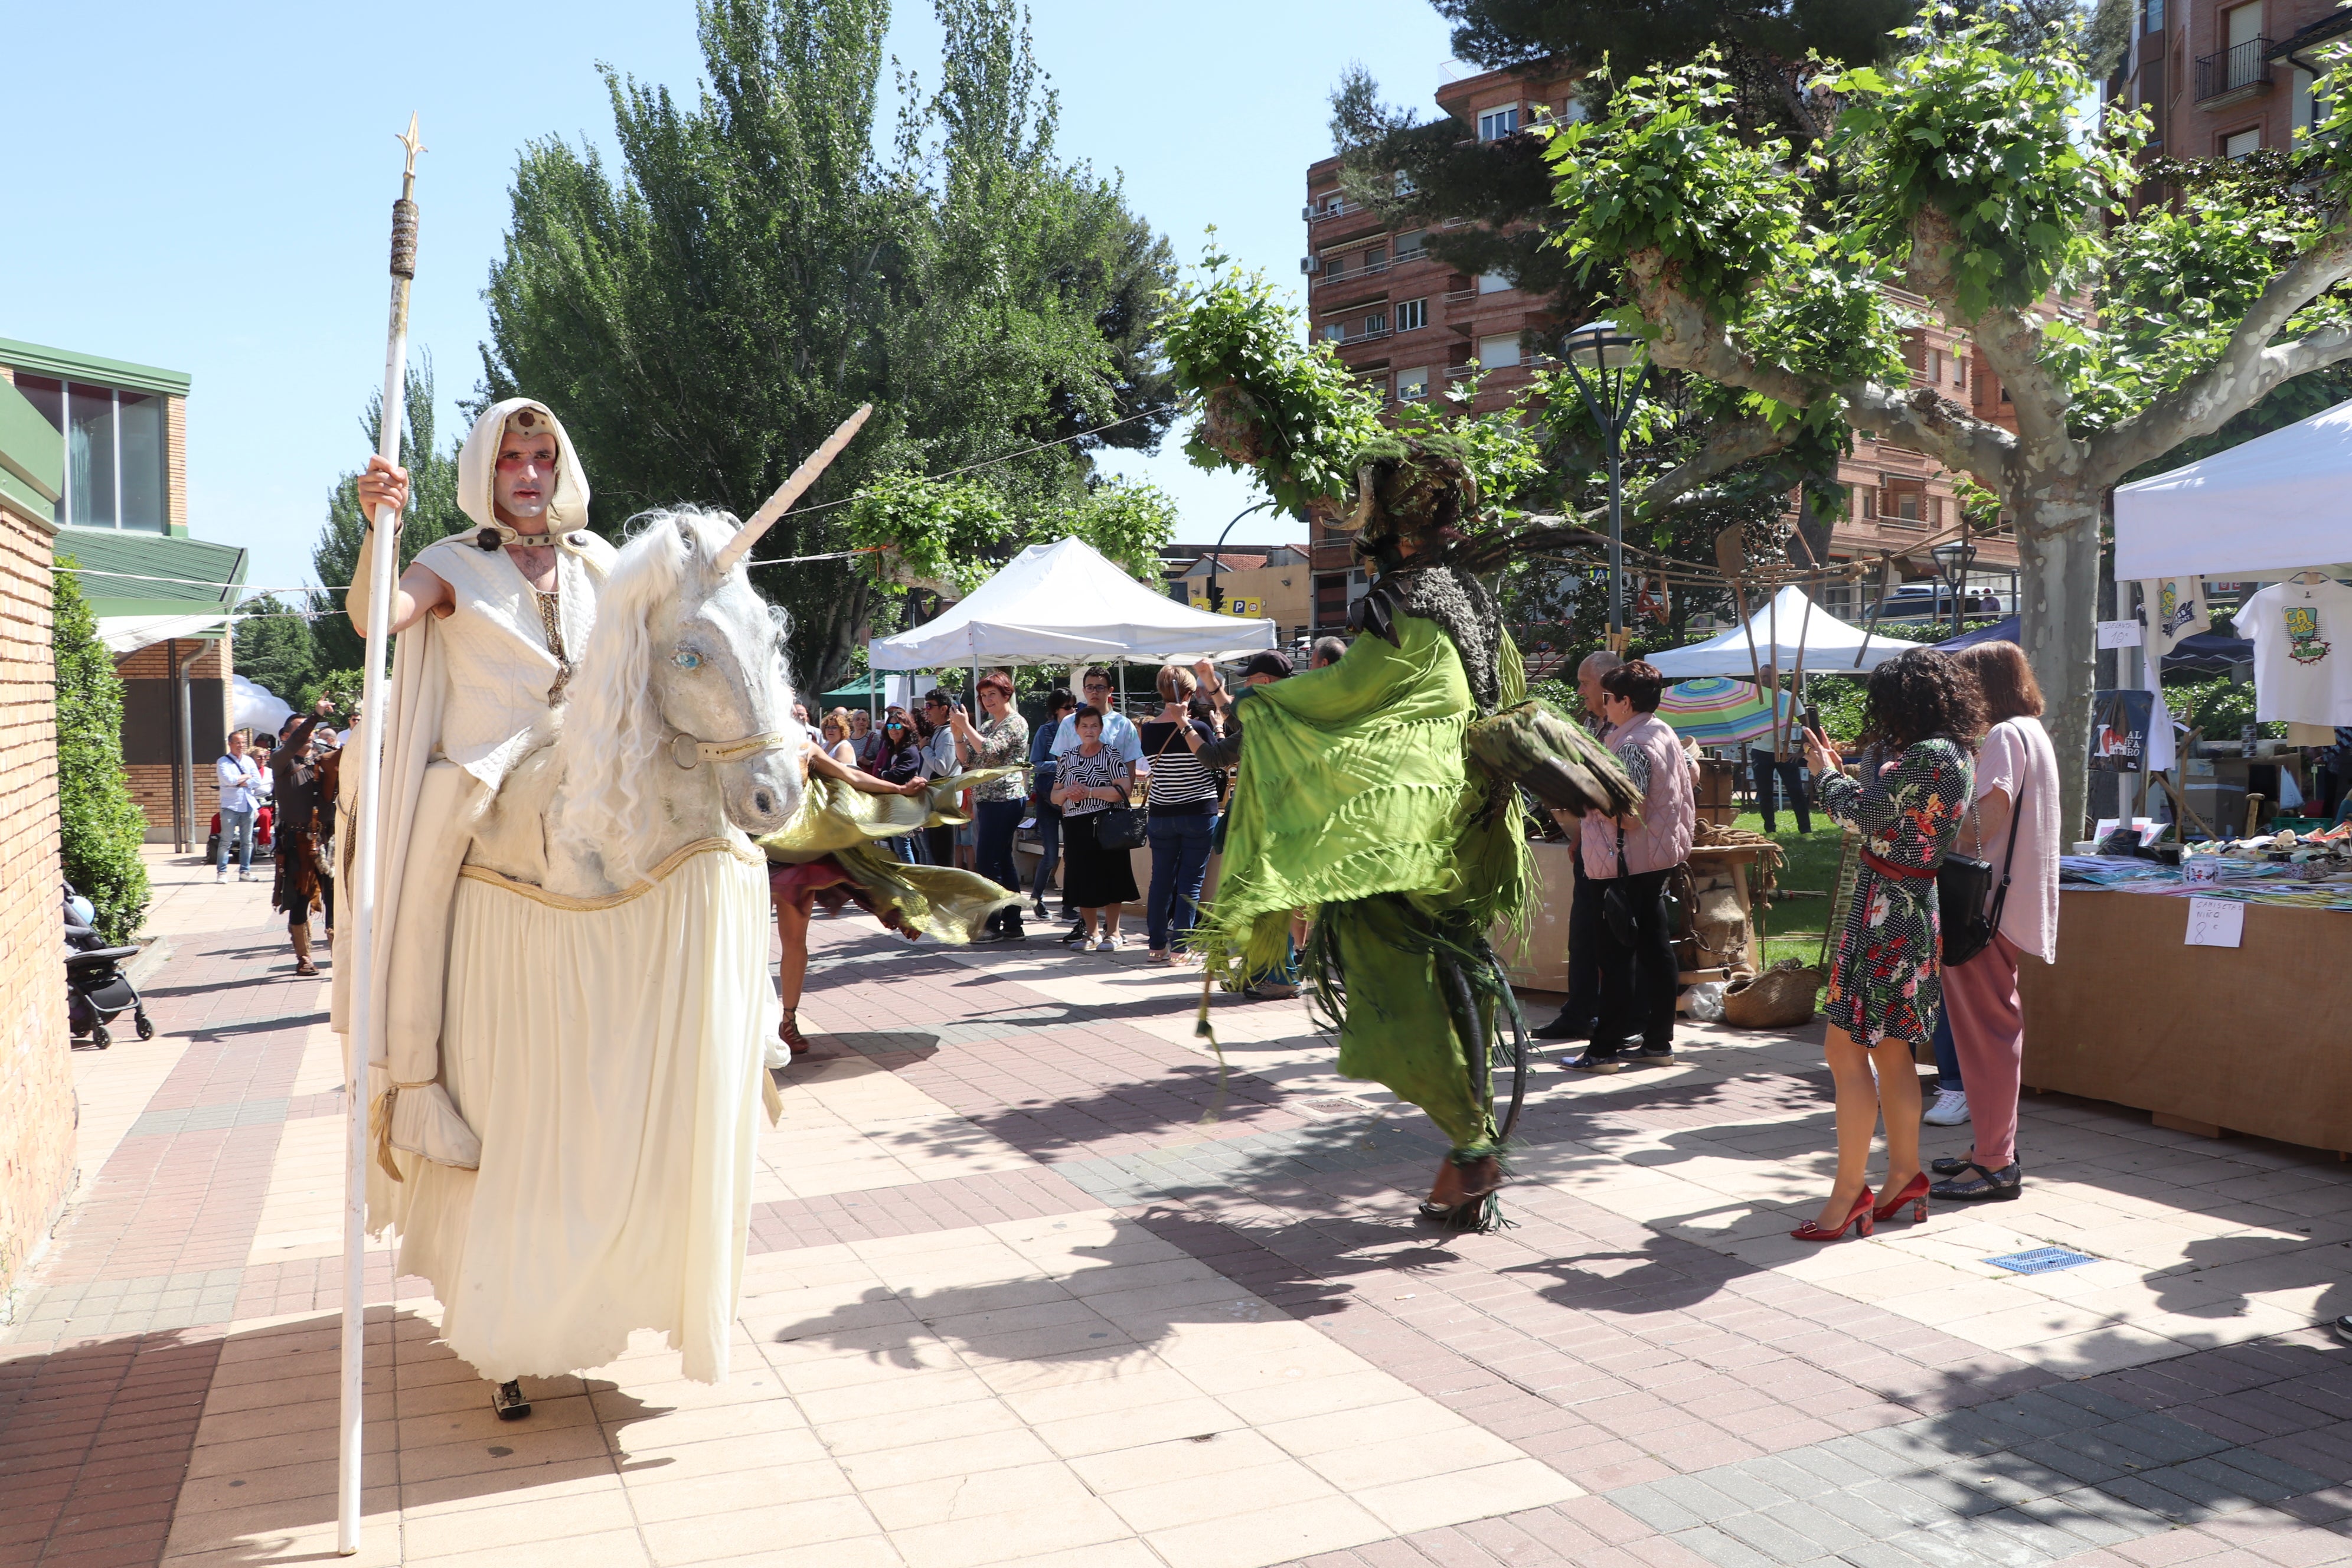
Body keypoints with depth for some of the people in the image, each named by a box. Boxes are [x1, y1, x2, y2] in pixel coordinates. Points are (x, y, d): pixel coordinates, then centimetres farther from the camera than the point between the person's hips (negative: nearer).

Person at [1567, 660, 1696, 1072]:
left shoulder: (1630, 746, -20)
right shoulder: (1666, 734, 11)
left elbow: (1629, 817, -25)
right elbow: (1686, 793, 18)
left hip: (1626, 864, -10)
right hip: (1661, 858, 10)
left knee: (1618, 954, -5)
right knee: (1657, 949, 12)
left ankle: (1604, 1049, 0)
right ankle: (1658, 1040, 19)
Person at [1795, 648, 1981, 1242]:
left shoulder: (1927, 755, -18)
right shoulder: (1949, 754, 13)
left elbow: (1863, 814, -17)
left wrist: (1825, 773, 0)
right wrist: (1838, 769, 17)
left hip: (1888, 913, -11)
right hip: (1909, 910, 11)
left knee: (1847, 1050, -7)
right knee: (1891, 1051, 16)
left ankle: (1850, 1192, -2)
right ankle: (1905, 1176, 24)